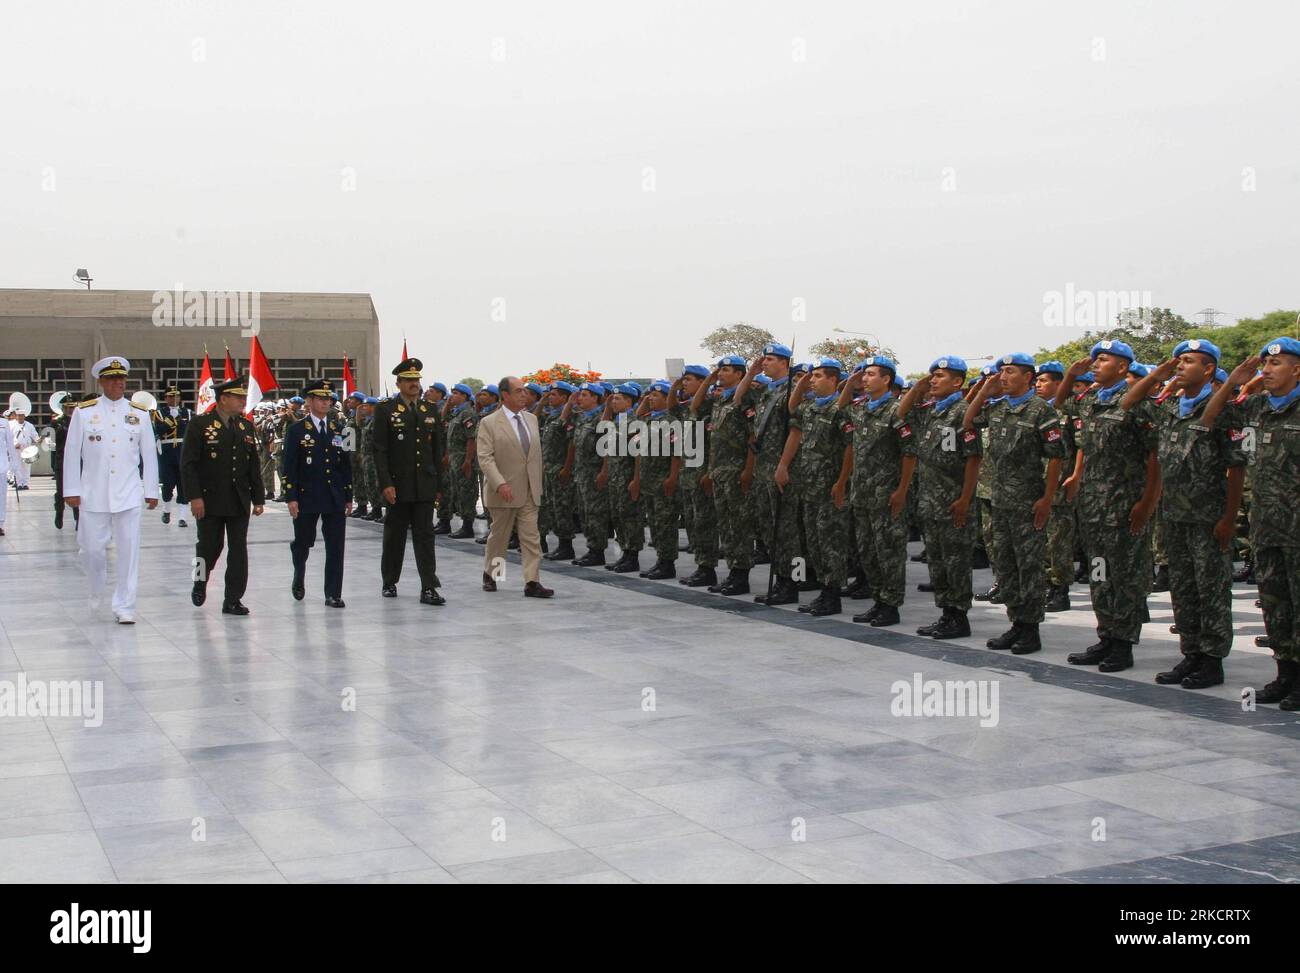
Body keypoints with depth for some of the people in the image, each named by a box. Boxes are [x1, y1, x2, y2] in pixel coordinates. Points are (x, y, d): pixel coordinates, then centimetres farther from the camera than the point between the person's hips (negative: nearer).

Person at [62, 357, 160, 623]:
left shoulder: (139, 414, 6)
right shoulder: (84, 412, 3)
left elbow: (149, 455, 9)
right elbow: (72, 453, 4)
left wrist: (151, 491, 7)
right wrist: (71, 490, 1)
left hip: (128, 494, 0)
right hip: (93, 494, 0)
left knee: (129, 551, -3)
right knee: (93, 548, 4)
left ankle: (124, 606, 5)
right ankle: (96, 591, 33)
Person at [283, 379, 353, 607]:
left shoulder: (339, 430, 10)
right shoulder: (297, 431, -1)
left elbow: (346, 465, 12)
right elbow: (289, 466, -4)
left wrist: (349, 497, 9)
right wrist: (291, 498, -11)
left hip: (335, 498, 3)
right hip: (306, 498, -2)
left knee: (336, 546, -2)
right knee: (303, 543, 9)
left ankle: (333, 594, 3)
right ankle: (298, 579, 37)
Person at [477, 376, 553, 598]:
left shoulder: (531, 419, 11)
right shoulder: (489, 423, -8)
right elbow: (485, 458, -15)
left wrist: (538, 484, 15)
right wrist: (500, 484, -26)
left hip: (529, 491, 5)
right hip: (504, 492, -4)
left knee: (531, 537, -2)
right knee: (499, 535, 9)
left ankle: (532, 582, -4)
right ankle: (490, 574, 28)